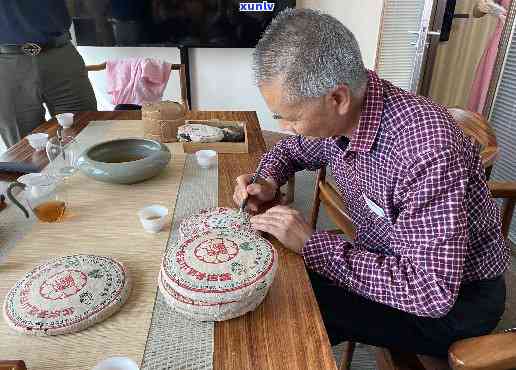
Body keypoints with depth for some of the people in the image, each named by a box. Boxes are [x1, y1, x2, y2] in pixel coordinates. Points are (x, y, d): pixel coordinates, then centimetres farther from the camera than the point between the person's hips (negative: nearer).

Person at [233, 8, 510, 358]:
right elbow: (292, 148, 11)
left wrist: (310, 243, -29)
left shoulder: (426, 148, -35)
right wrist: (268, 182, -11)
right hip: (384, 265, 6)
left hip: (455, 299, -6)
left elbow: (432, 291, -33)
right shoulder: (337, 120, -10)